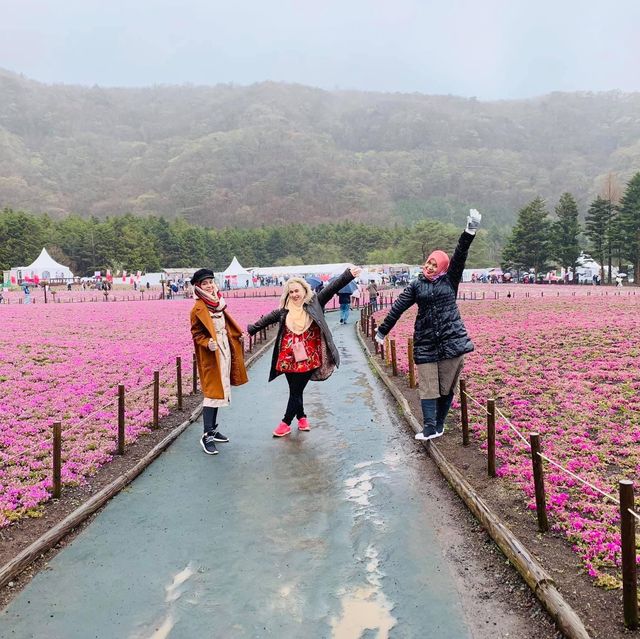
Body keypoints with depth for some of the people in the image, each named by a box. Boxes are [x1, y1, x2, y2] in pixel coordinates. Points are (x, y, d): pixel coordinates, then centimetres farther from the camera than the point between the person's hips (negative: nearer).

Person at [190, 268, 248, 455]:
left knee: (219, 391, 13)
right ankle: (207, 436, -1)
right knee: (212, 392, -7)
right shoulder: (198, 309, -12)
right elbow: (196, 334, -10)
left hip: (225, 350, 8)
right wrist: (207, 343, -27)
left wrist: (238, 335, 8)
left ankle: (213, 429, 24)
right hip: (211, 355, -7)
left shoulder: (218, 302, 8)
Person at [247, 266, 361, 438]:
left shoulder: (314, 303, 0)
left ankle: (286, 423, 15)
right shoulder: (284, 310, 8)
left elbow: (331, 288, -9)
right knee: (295, 390, 10)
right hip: (289, 358, 3)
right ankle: (302, 417, 32)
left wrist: (348, 274, -19)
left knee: (297, 391, 1)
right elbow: (267, 319, 22)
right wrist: (251, 329, 30)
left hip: (308, 358, -3)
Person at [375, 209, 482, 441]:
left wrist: (470, 232, -19)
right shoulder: (417, 285, 7)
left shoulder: (449, 280, 6)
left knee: (447, 386, 5)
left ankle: (438, 425, 17)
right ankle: (430, 428, -1)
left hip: (452, 341, 0)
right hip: (426, 342, 1)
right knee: (428, 386, -2)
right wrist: (382, 331, 10)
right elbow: (398, 308, 8)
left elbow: (460, 256, -6)